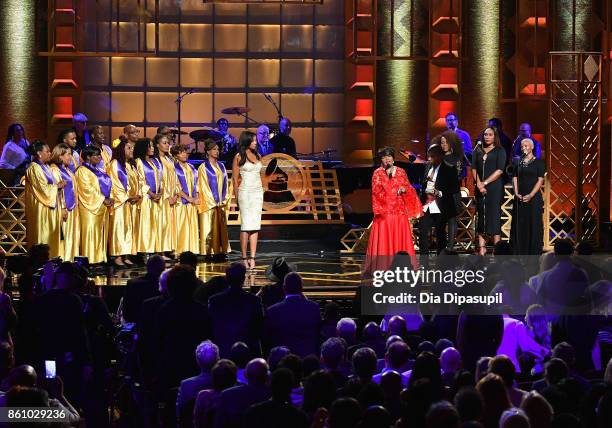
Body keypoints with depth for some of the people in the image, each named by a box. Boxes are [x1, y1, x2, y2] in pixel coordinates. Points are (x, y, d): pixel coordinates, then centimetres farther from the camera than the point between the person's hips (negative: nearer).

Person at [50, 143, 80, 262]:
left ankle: (69, 258, 12)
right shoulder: (54, 170, -12)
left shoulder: (67, 170, 16)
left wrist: (75, 205, 16)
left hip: (71, 208, 9)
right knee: (63, 236, -7)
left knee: (71, 236, 9)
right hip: (63, 209, -9)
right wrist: (62, 208, -22)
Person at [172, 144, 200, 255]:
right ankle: (180, 252, -7)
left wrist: (197, 198, -2)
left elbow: (196, 184, 16)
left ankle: (191, 251, 5)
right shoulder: (174, 168, -2)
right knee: (181, 228, -7)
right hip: (181, 203, -5)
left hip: (192, 203, 5)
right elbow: (176, 187, -9)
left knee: (192, 228, 2)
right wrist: (189, 198, -14)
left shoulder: (191, 168, 16)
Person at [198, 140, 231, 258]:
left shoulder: (221, 166, 13)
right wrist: (213, 202, -13)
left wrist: (225, 200, -1)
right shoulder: (203, 167, -3)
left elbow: (225, 184, 13)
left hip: (221, 204, 5)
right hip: (209, 203, -5)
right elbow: (203, 186, -8)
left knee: (221, 229, 4)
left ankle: (220, 251, 6)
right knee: (209, 229, -5)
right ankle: (209, 252, -5)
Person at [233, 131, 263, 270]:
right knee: (246, 225, -7)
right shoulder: (239, 157, -3)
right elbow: (235, 178, -1)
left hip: (258, 192, 5)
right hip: (245, 192, -5)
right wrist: (237, 197, -1)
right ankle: (244, 258, -1)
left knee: (255, 226, 0)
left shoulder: (258, 156, 13)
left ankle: (252, 258, -3)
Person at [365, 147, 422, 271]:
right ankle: (383, 265, -4)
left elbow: (409, 188, 16)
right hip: (384, 211, -3)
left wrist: (405, 189, -6)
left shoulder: (401, 172, 11)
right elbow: (376, 191, -10)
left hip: (399, 211, 3)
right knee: (384, 238, -6)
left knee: (400, 238, 2)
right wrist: (387, 176, -14)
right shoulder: (378, 173, 1)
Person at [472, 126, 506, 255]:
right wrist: (478, 183, -9)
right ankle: (482, 247, 1)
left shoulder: (500, 151, 3)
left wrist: (485, 183, -11)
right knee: (481, 215, 1)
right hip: (480, 187, 4)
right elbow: (474, 168, 6)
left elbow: (500, 170, -6)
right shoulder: (478, 151, 14)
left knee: (494, 215, -7)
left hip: (494, 187, -4)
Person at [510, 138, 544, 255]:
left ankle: (534, 252, -1)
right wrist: (516, 193, -7)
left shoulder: (538, 162, 1)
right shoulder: (518, 163, 12)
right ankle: (519, 251, 6)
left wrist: (531, 195, -14)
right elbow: (515, 179, 9)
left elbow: (540, 180, -5)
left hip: (534, 198, -4)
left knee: (534, 225, -4)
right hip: (520, 198, 4)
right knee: (519, 225, 2)